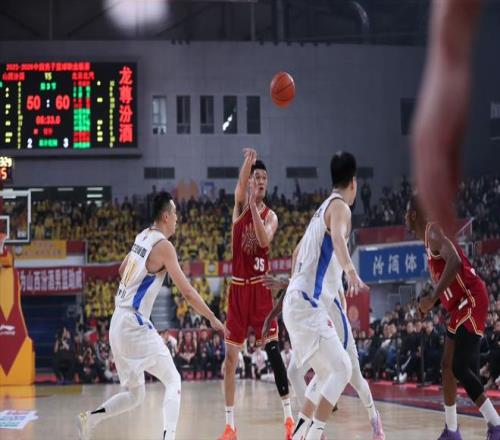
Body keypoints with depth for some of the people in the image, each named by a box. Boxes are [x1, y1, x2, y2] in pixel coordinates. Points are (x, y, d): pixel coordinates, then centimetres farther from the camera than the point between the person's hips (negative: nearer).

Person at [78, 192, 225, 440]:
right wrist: (212, 318, -5)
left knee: (135, 394, 16)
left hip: (118, 325, 8)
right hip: (135, 324, -8)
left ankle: (89, 419, 3)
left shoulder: (142, 238, 14)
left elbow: (122, 270, 32)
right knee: (173, 381, -5)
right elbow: (187, 292, -12)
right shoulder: (163, 245, -10)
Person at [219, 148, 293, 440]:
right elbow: (241, 184, -20)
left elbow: (264, 240, -18)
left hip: (261, 287, -1)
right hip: (238, 287, 1)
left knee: (273, 348, -12)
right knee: (231, 355, 2)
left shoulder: (270, 216, 3)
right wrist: (247, 163, -40)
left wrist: (254, 207, -26)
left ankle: (289, 416, -8)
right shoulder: (240, 204, 3)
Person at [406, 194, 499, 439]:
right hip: (462, 304, 11)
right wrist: (431, 304, 17)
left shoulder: (433, 232, -11)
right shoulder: (429, 238, 20)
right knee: (449, 365, 12)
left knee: (460, 367, -15)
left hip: (470, 301, -11)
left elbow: (454, 262, -29)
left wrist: (433, 297, -27)